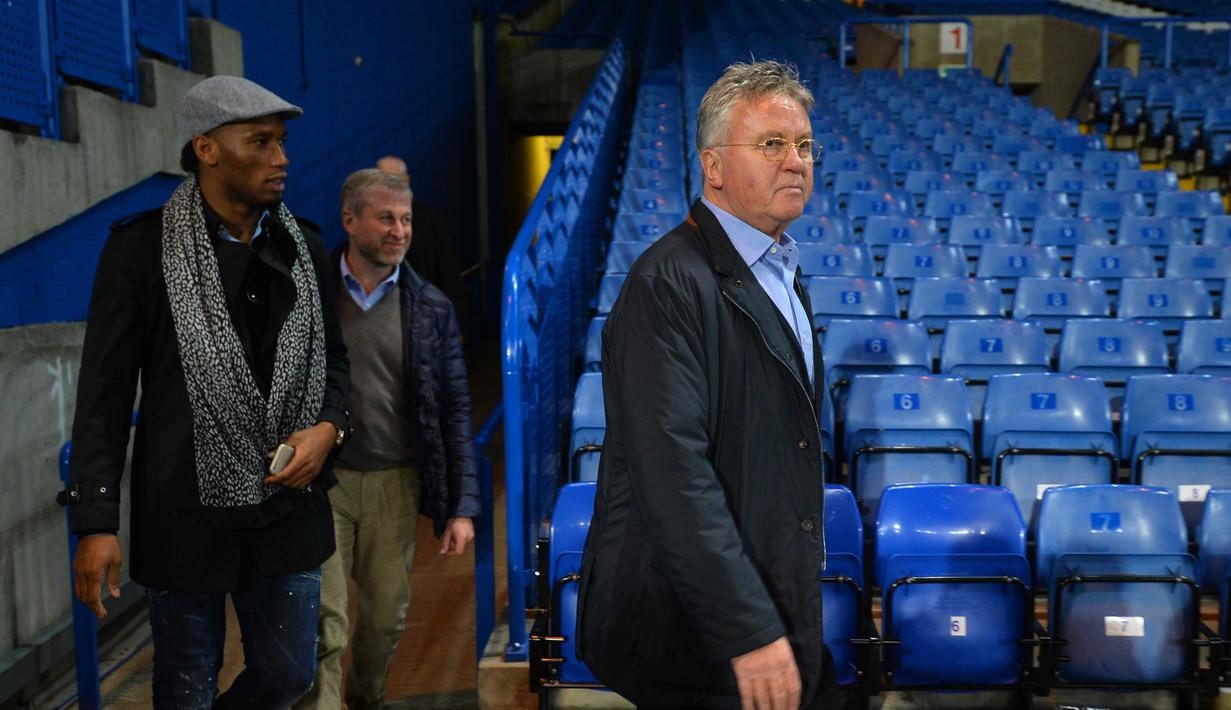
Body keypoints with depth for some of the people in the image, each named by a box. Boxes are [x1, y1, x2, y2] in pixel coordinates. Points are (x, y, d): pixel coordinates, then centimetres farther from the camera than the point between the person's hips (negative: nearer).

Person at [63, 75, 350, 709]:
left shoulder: (303, 248, 5)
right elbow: (105, 390, -7)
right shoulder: (140, 246, -8)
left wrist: (328, 428, -8)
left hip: (288, 507, 4)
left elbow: (332, 359, 14)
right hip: (186, 515, -3)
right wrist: (95, 523, -11)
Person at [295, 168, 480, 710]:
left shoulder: (430, 308, 0)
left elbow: (454, 410, 1)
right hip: (320, 480, -2)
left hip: (395, 484, 2)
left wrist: (462, 505, -4)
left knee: (386, 617, 15)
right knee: (322, 626, -1)